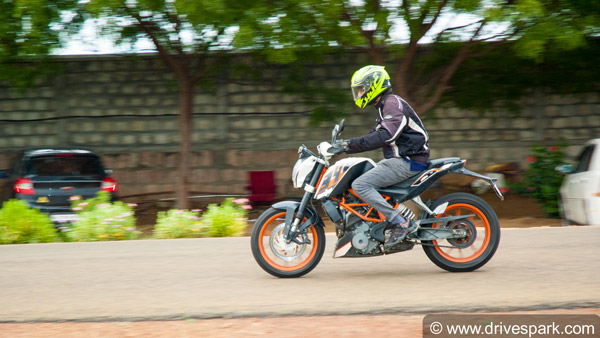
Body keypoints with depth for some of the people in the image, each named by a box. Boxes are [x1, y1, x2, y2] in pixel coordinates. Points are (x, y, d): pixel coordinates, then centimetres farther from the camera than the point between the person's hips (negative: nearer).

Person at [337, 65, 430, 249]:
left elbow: (386, 136, -26)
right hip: (399, 159, 11)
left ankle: (400, 223, -23)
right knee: (357, 177, 14)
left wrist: (353, 143, -27)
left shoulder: (393, 103, -12)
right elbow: (375, 135, 24)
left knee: (360, 185, -20)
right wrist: (347, 146, 14)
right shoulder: (385, 106, 21)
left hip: (407, 162, -11)